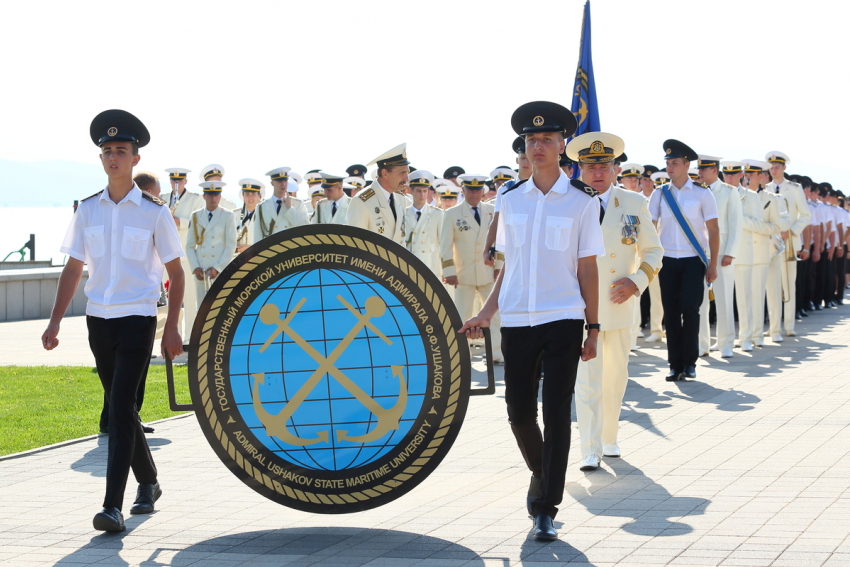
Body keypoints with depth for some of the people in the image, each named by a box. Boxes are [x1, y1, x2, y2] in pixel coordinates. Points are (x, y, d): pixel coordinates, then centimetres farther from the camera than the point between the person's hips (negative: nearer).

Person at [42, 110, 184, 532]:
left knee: (121, 408, -13)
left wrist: (172, 327, -5)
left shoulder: (154, 212, -4)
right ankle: (148, 482, 33)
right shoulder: (88, 210, 6)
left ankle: (113, 506, -15)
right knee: (121, 408, 14)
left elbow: (174, 271, 0)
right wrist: (55, 322, 5)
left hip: (138, 319, -4)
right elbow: (73, 267, 10)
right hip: (98, 319, 5)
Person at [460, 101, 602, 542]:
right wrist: (485, 315, 7)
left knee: (556, 414, -3)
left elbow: (588, 268, 1)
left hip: (563, 321, -3)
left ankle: (547, 509, 4)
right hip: (517, 320, 3)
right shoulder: (511, 201, 9)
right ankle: (541, 476, 36)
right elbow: (508, 267, 14)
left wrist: (593, 326, 0)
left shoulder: (581, 201, 0)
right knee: (519, 413, 8)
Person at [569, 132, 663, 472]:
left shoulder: (634, 203, 5)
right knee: (587, 378, -10)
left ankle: (609, 439, 29)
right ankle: (590, 451, -9)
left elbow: (653, 250, 9)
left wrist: (636, 281, -7)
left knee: (616, 376, 13)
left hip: (621, 303, 3)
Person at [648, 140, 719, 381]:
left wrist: (712, 265, -3)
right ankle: (675, 365, 10)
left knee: (690, 310, -7)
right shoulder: (660, 195, 6)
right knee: (671, 313, 3)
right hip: (667, 261, 2)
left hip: (693, 261, -2)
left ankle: (689, 363, 6)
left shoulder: (702, 194, -1)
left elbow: (713, 231, 1)